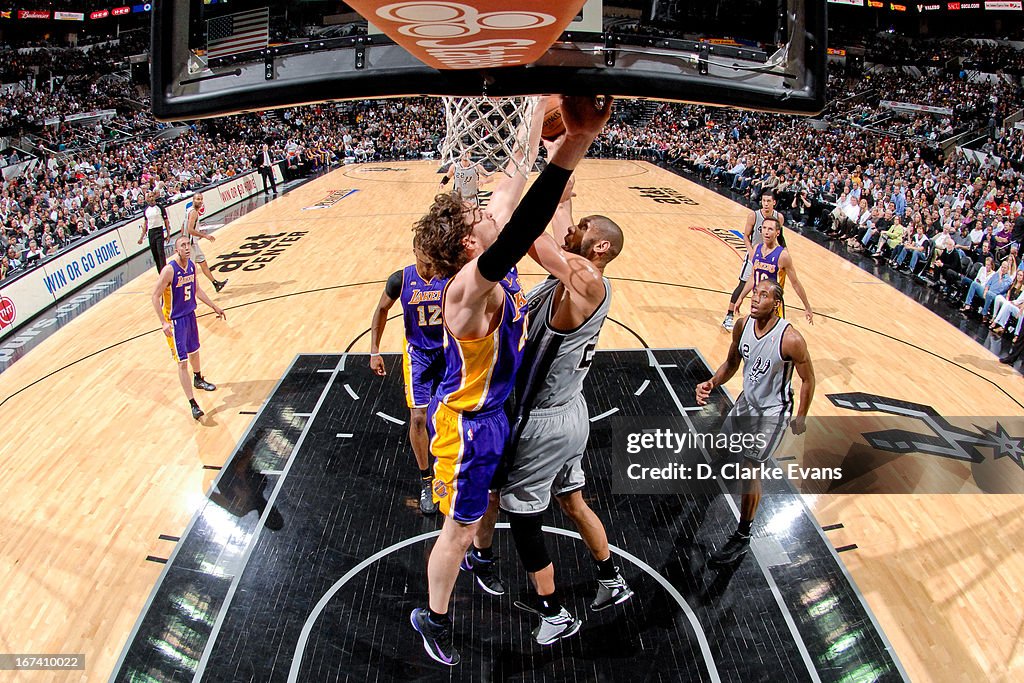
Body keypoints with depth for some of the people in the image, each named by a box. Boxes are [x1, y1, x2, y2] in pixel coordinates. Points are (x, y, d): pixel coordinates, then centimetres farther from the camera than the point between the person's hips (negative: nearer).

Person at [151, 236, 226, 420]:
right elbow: (155, 296, -19)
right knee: (182, 362, -5)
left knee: (194, 351, 27)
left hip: (190, 315, 7)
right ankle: (193, 404, -3)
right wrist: (164, 323, -24)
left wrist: (214, 307, 16)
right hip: (175, 320, -7)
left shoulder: (192, 266, -1)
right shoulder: (169, 270, -23)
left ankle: (198, 380, 54)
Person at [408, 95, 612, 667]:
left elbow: (514, 178, -3)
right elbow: (515, 239, -57)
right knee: (459, 529, 11)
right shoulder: (470, 288, -36)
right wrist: (576, 143, -65)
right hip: (468, 424, -9)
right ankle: (434, 617, 35)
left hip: (496, 409, 9)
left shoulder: (495, 263, -10)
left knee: (490, 496, 32)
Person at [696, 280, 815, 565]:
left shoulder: (790, 339, -29)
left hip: (773, 412, -7)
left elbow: (808, 379, -14)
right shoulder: (742, 325, -11)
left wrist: (801, 418, -6)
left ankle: (742, 538, 9)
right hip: (747, 400, 7)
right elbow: (732, 363, 3)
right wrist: (711, 383, -15)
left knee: (749, 470, -7)